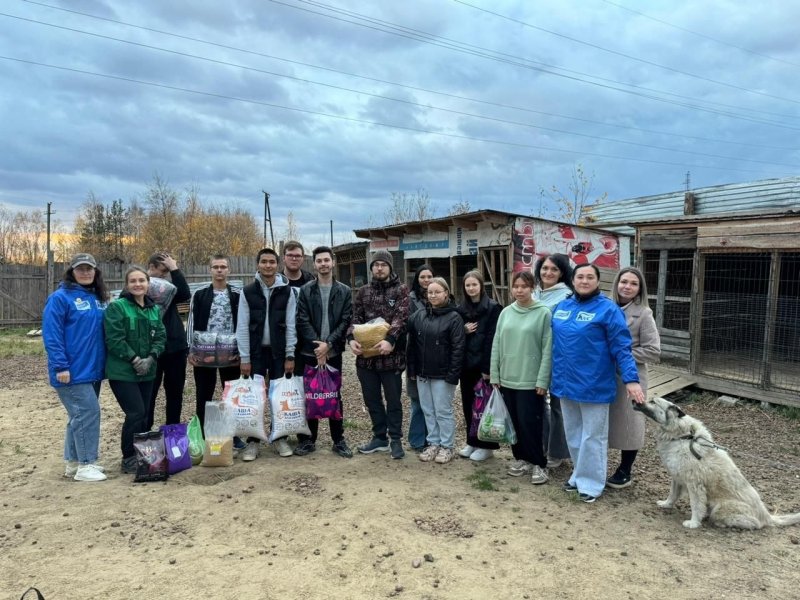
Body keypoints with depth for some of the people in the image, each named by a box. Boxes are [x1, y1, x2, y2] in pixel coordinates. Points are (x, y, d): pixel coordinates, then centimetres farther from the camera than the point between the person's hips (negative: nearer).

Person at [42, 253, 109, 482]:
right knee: (88, 412, -9)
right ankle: (85, 465, 1)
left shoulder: (98, 298, 12)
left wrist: (103, 361, 14)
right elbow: (51, 334, -14)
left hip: (92, 368, 7)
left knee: (80, 415, 14)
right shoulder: (60, 298, -9)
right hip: (73, 370, -7)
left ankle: (74, 462, 25)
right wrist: (61, 366, -19)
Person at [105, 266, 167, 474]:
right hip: (122, 371, -6)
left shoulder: (154, 309, 9)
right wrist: (135, 359, -15)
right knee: (135, 413, -9)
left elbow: (161, 337, 7)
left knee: (144, 414, 11)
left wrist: (150, 358, -9)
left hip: (146, 371, 6)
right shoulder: (116, 307, -9)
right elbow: (114, 339, -15)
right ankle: (128, 459, 7)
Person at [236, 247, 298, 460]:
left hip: (279, 351, 0)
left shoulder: (287, 291, 0)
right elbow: (242, 327, -2)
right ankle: (252, 441, 12)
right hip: (256, 351, 0)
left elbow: (290, 326, -1)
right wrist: (244, 357, -6)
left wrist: (290, 355, -6)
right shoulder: (248, 291, -1)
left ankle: (279, 437, 18)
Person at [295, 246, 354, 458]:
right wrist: (317, 345, -15)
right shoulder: (305, 290, 3)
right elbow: (303, 321, -4)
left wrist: (328, 344, -13)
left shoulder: (344, 291, 4)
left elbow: (346, 321, -2)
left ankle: (339, 440, 17)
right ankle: (307, 439, 19)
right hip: (309, 352, 0)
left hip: (333, 353, 0)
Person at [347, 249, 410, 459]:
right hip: (366, 355, 4)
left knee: (393, 400, 7)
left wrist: (390, 340, -31)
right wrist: (352, 338, -17)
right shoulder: (363, 292, 11)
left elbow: (401, 318, -15)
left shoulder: (401, 290, -1)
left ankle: (395, 440, 21)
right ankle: (380, 437, 29)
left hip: (391, 355, -4)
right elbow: (355, 318, 3)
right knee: (371, 399, 14)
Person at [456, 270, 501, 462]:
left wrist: (488, 367, -18)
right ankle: (472, 442, 24)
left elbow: (492, 339, -13)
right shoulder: (461, 309, 11)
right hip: (466, 364, 6)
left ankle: (486, 445, 14)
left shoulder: (493, 308, -7)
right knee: (468, 404, 11)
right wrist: (463, 331, -7)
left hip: (483, 364, -5)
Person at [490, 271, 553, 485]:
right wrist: (494, 375, 5)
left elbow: (547, 349, -10)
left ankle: (538, 464, 15)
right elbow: (496, 345, 8)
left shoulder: (543, 313, -7)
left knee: (530, 423, -1)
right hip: (507, 379, 5)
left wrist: (543, 380, -13)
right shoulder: (506, 313, 7)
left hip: (531, 381, -5)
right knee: (514, 422, 12)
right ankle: (521, 458, 28)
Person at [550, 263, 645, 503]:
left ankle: (591, 482, 20)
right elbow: (553, 341, 15)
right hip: (565, 383, 6)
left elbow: (621, 347, -14)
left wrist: (631, 378, -23)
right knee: (573, 434, 18)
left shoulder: (608, 309, -11)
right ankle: (579, 474, 35)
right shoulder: (561, 307, 7)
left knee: (592, 437, 6)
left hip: (593, 385, -6)